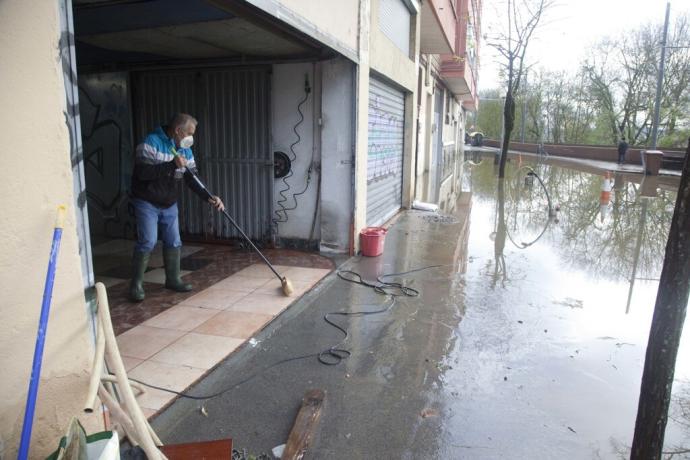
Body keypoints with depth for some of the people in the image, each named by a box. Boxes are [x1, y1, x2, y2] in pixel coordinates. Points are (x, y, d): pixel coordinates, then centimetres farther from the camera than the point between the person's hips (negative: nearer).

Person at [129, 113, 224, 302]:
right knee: (147, 242, -11)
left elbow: (192, 178, 1)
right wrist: (173, 165, -30)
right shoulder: (151, 142, -17)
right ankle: (136, 284, 3)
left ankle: (173, 279, 22)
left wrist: (209, 197, -14)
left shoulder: (185, 150, 3)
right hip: (147, 202, -6)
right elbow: (143, 172, -27)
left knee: (174, 242, 7)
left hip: (169, 204, 7)